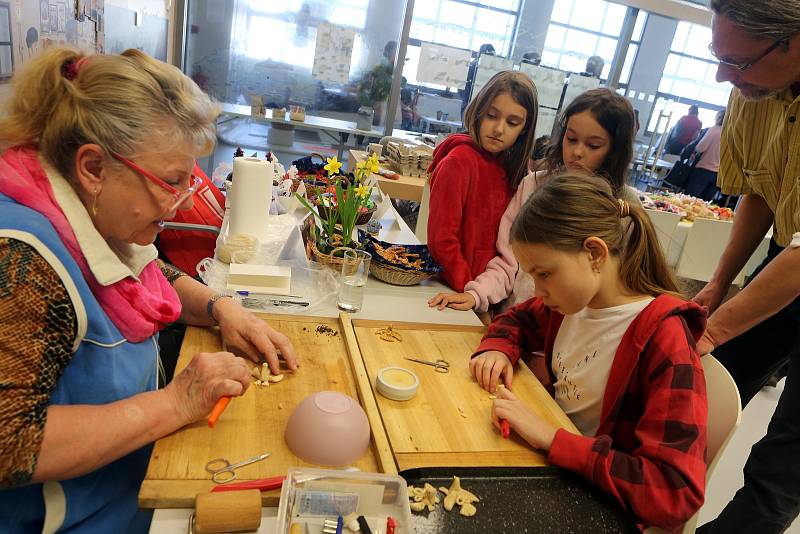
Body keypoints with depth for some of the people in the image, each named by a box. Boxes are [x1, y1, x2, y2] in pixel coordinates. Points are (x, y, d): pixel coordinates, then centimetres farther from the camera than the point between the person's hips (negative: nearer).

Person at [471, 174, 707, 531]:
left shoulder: (664, 341, -24)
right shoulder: (571, 301, -5)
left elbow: (677, 494, -29)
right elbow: (517, 319, 16)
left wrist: (550, 438, -31)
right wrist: (498, 349, -6)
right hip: (549, 463, 6)